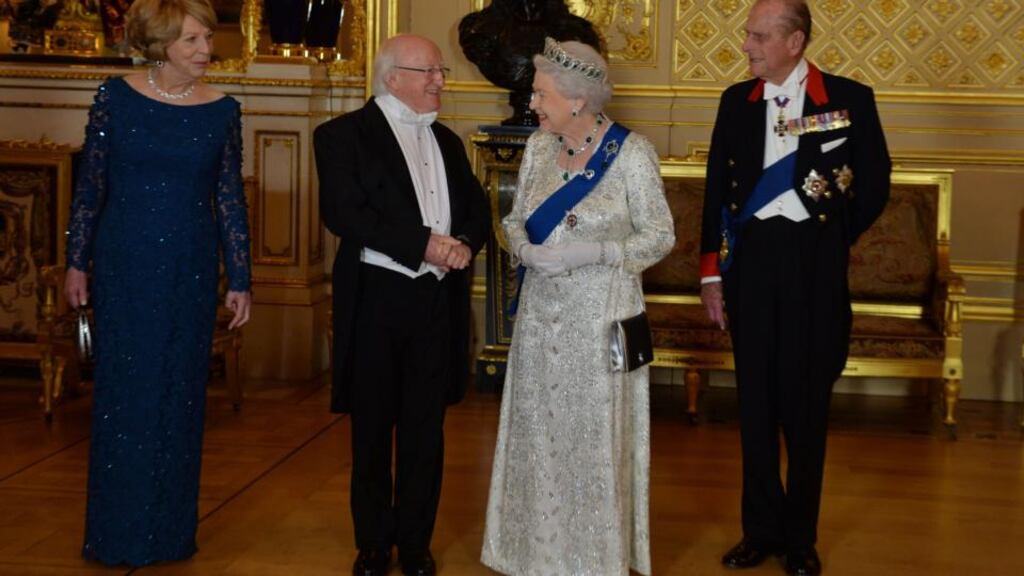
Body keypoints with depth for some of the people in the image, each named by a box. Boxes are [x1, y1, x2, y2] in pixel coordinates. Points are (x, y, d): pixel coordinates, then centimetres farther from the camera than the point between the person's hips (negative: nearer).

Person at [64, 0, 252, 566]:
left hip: (190, 269, 1)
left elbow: (230, 199, 3)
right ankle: (119, 533, 19)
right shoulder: (115, 96, -4)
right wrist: (77, 262, 1)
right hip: (123, 264, -1)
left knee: (181, 395, 8)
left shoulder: (222, 111, -1)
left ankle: (171, 529, 22)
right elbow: (90, 183, 1)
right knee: (123, 393, 5)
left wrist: (239, 281, 2)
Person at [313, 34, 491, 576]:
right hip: (375, 298, -4)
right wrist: (425, 244, -21)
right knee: (373, 429, 8)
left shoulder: (446, 141, 15)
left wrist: (463, 243, -9)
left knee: (425, 430, 9)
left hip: (438, 301, 5)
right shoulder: (344, 134, -5)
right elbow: (342, 211, -17)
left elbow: (477, 209, 14)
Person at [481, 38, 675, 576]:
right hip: (542, 311, 5)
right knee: (539, 429, 9)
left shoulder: (631, 152, -10)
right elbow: (515, 220, 13)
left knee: (595, 435, 1)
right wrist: (528, 251, -10)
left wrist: (590, 253, -19)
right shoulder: (538, 147, 5)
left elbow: (659, 235, -7)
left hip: (600, 314, -5)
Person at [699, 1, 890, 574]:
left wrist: (831, 244, 6)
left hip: (812, 269, -3)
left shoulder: (849, 97, -3)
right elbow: (717, 189, 7)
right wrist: (711, 270, 4)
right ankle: (762, 528, 21)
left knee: (806, 402, 6)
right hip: (749, 261, 3)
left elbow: (874, 184, 3)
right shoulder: (737, 101, 6)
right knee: (756, 400, 9)